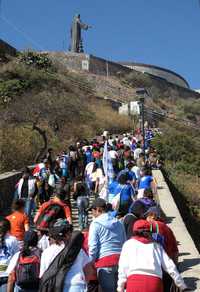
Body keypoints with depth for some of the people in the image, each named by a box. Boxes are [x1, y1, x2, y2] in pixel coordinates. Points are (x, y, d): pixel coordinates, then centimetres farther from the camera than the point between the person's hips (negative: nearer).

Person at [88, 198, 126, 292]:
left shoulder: (96, 223, -2)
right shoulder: (119, 223, 15)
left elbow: (93, 246, -5)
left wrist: (90, 263, 4)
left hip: (105, 260, -5)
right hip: (120, 259, 5)